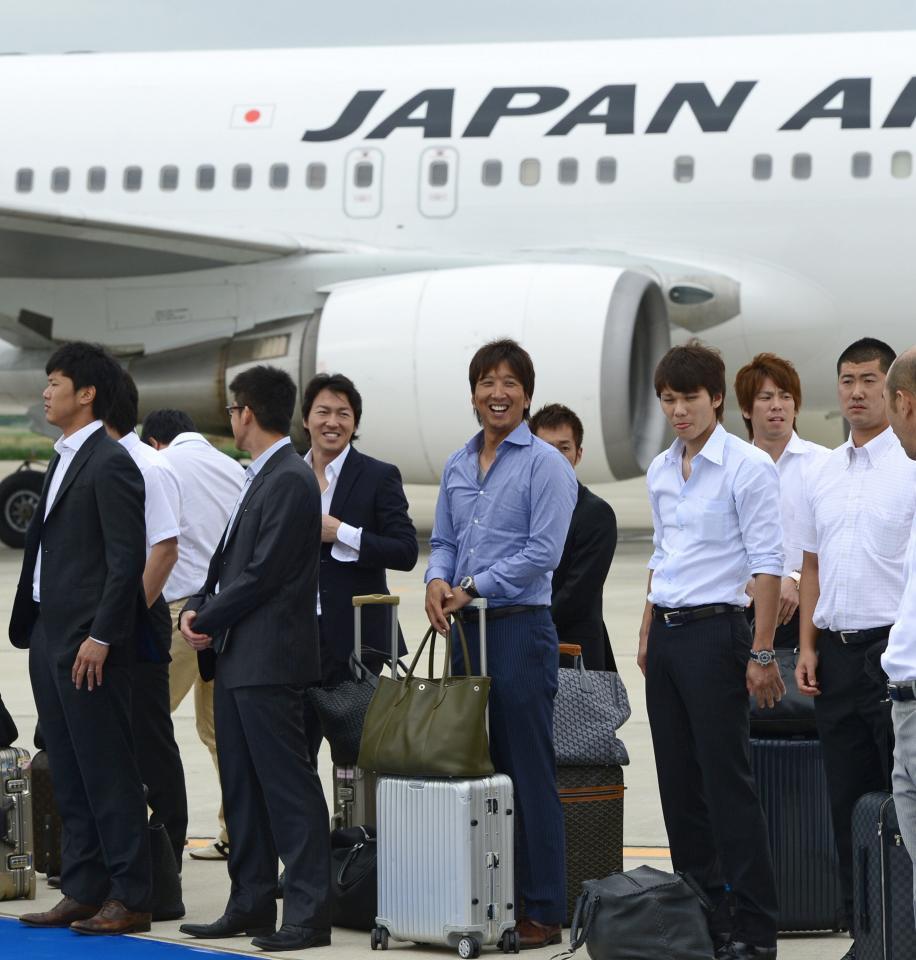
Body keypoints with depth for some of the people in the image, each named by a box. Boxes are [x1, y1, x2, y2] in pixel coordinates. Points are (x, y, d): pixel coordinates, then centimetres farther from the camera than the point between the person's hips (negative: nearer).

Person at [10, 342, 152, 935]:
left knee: (108, 773, -5)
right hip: (50, 639, 9)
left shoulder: (110, 464, -12)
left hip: (89, 644, -9)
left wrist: (100, 637, -20)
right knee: (69, 774, 11)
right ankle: (83, 892, 16)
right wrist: (31, 627, 14)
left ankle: (129, 899, 0)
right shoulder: (64, 460, 17)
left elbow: (127, 560, -17)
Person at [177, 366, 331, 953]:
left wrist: (210, 619, -9)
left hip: (269, 660, -10)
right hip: (237, 660, 10)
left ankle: (310, 914, -8)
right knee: (242, 787, 13)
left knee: (288, 784, -9)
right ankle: (252, 904, 19)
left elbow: (263, 572, -18)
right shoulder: (259, 477, 18)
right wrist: (198, 609, 4)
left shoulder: (290, 480, -14)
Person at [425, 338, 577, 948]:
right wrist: (437, 582, -4)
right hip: (467, 630, 7)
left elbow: (544, 552, -13)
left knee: (529, 772, -5)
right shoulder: (457, 466, 15)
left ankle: (543, 911, -2)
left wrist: (472, 589, -12)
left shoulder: (544, 464, -6)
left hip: (520, 628, -7)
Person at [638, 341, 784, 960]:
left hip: (715, 631, -7)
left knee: (727, 781, -8)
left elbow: (768, 562, -12)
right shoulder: (661, 471, 12)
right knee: (679, 784, 9)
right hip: (667, 634, 7)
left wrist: (761, 653, -16)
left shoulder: (748, 467, -10)